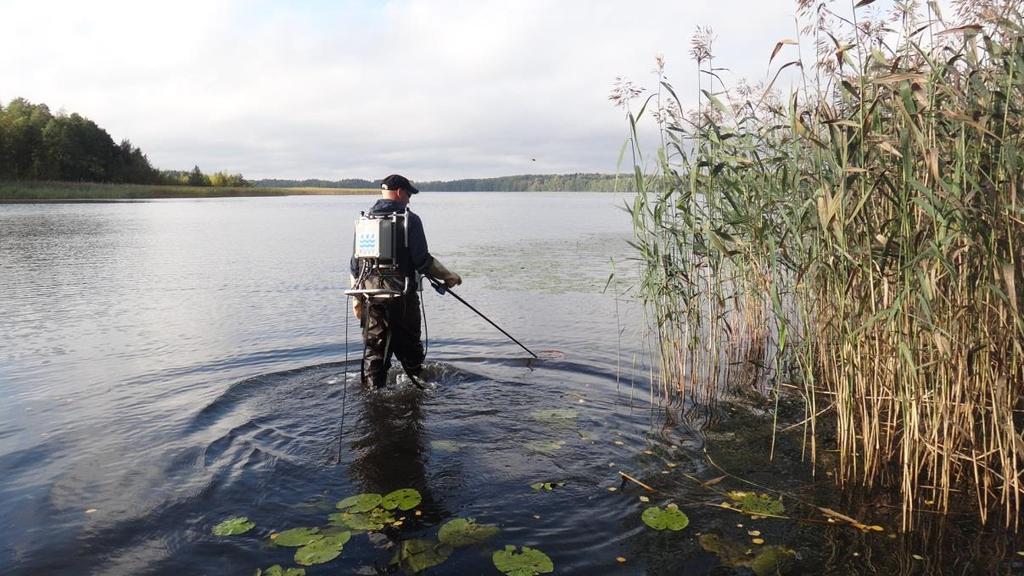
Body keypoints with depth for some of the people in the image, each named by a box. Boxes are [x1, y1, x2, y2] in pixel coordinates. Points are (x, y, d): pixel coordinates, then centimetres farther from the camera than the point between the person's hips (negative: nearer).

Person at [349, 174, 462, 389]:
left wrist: (356, 298, 18)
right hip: (401, 296, -4)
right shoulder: (410, 219, -5)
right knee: (409, 347, 9)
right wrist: (448, 276, 3)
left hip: (370, 297, 4)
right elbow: (422, 261, -11)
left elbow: (355, 264, 12)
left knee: (373, 350, 9)